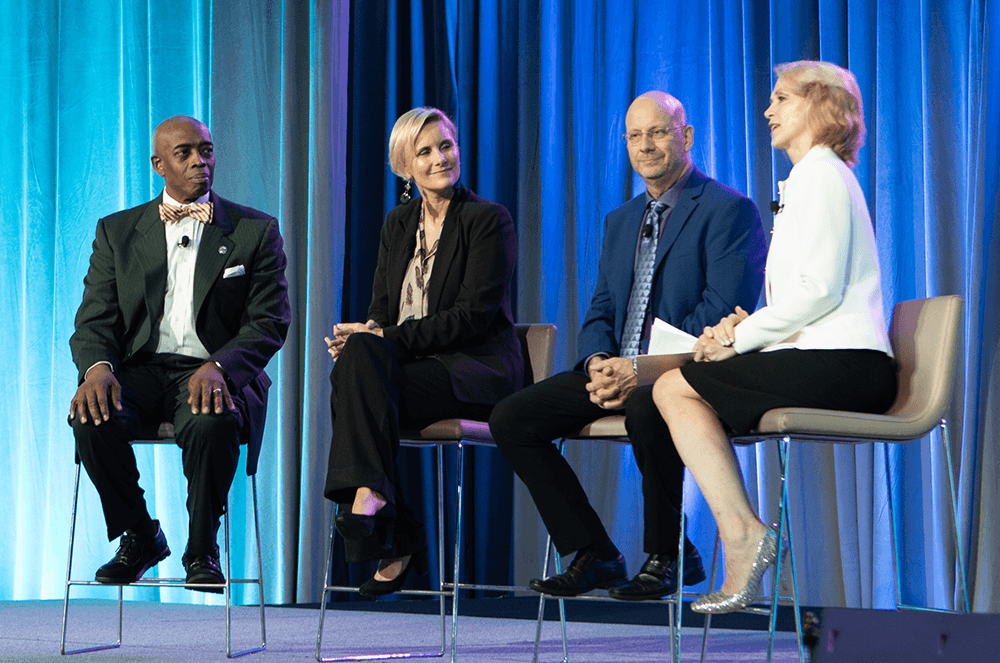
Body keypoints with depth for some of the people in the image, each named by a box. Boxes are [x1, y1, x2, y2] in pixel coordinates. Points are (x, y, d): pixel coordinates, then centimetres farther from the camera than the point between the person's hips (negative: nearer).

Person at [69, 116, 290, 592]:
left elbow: (269, 322, 0)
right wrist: (98, 367, -18)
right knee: (92, 418, -31)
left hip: (213, 374, -2)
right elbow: (95, 320, 7)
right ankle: (138, 535, -5)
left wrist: (218, 367, -20)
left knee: (211, 423, -37)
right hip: (140, 369, 2)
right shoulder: (117, 231, 14)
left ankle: (202, 550, -12)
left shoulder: (256, 231, 9)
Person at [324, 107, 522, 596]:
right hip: (412, 365, 6)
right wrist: (364, 336, -14)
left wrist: (390, 337, -20)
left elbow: (475, 314, -12)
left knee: (360, 378, -30)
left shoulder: (489, 220, -3)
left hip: (476, 369, -6)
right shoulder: (397, 225, 17)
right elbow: (381, 310, 13)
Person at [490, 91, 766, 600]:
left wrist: (643, 371, -23)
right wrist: (598, 363, -7)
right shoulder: (621, 221, 21)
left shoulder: (730, 211, -5)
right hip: (618, 370, 8)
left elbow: (723, 312, -16)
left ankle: (668, 555, -18)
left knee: (645, 407, -41)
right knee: (510, 418, -9)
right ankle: (592, 554, -2)